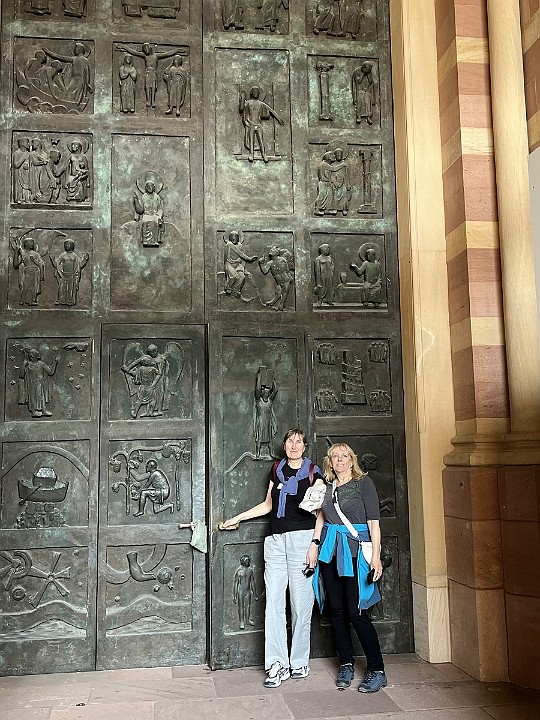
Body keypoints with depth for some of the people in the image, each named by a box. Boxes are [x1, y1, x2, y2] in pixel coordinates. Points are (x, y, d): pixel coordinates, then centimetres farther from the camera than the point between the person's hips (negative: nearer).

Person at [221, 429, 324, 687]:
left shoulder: (313, 472, 4)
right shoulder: (277, 470, 16)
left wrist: (314, 544, -12)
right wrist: (238, 518, 27)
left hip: (301, 538, -4)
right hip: (275, 540, 4)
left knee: (301, 603, -2)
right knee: (273, 602, -2)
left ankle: (299, 663, 9)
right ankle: (277, 664, 2)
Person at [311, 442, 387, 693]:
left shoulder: (364, 482, -1)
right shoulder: (327, 487, 12)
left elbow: (374, 522, -5)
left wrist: (376, 556, -12)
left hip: (355, 552, -5)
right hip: (330, 552, 5)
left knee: (356, 612, -8)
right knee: (337, 611, 8)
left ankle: (377, 671, 3)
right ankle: (346, 665, 21)